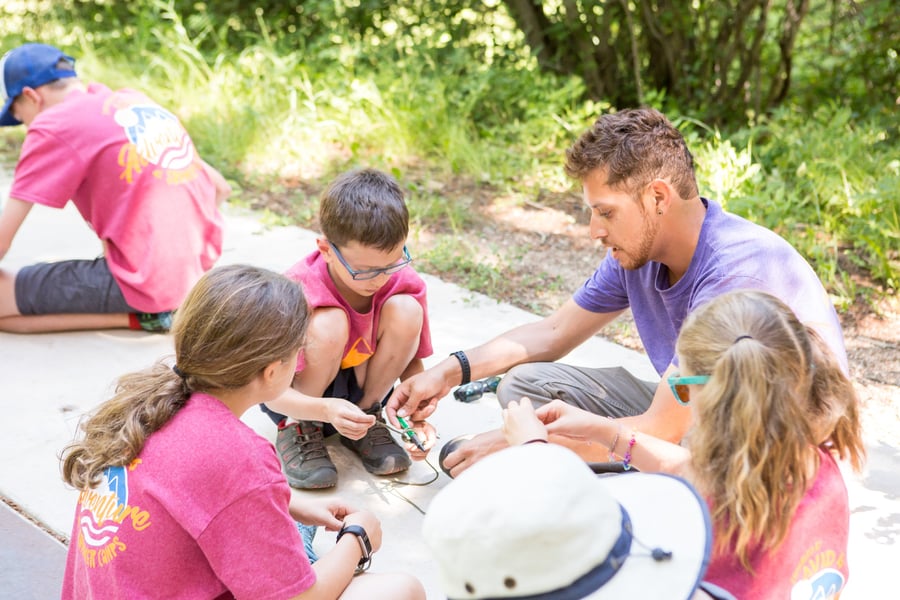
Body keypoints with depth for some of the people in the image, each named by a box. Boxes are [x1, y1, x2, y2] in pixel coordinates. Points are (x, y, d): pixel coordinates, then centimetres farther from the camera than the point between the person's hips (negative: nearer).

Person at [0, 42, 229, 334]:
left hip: (145, 283, -8)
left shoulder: (53, 124, -5)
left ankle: (140, 316, -5)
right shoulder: (138, 101, 15)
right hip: (201, 269, 8)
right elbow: (220, 187, 19)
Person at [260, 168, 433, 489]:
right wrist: (327, 410, -47)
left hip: (362, 386, 4)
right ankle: (297, 428, -9)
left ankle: (367, 417, -3)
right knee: (328, 324, -35)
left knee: (405, 309, -24)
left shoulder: (404, 283, -19)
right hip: (299, 398, -3)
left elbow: (411, 361, -6)